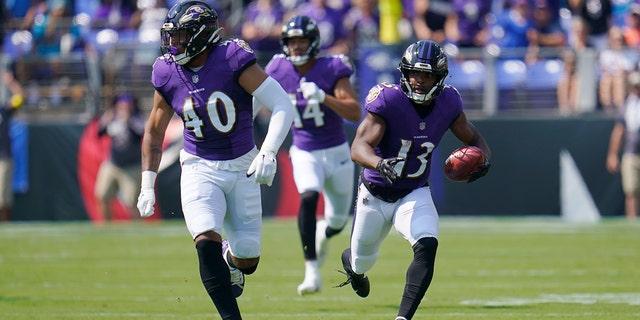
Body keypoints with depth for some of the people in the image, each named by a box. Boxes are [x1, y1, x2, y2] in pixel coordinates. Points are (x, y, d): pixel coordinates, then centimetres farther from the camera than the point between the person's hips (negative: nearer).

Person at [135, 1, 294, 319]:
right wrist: (147, 186, 6)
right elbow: (154, 131, 9)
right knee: (207, 242, -22)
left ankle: (231, 260, 41)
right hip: (199, 170, 1)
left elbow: (282, 105, -19)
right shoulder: (168, 74, -5)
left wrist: (268, 153, -31)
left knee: (247, 260, 3)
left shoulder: (233, 60, -17)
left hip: (242, 169, -1)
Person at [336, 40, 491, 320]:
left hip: (415, 195, 2)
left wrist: (482, 158, -18)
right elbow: (358, 147, -32)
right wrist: (379, 164, -54)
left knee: (427, 247, -27)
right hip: (375, 194, -2)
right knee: (362, 260, 19)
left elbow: (474, 139, 6)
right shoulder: (388, 100, -23)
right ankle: (350, 262, 59)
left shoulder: (448, 103, -11)